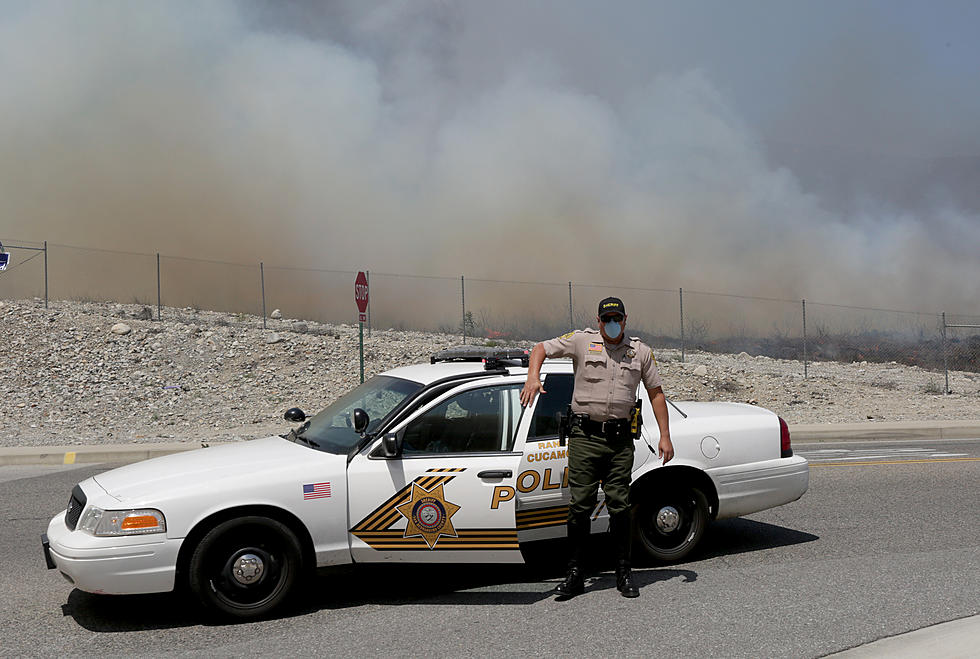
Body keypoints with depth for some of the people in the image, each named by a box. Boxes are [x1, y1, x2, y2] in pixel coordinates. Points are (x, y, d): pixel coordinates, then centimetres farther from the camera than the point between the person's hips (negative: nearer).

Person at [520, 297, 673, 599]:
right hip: (585, 436, -1)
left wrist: (665, 436, 9)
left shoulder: (641, 351, 11)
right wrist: (533, 377, -13)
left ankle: (624, 573, 15)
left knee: (620, 505, 2)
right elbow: (541, 348, 7)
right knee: (580, 504, -1)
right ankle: (575, 574, 8)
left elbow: (656, 393, 15)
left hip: (620, 438, 1)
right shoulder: (582, 341, 4)